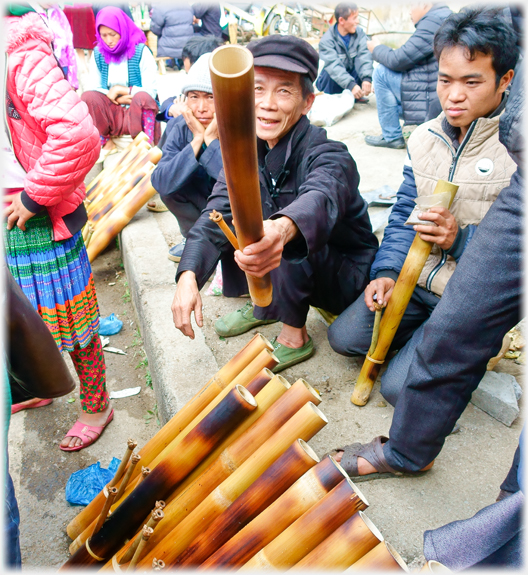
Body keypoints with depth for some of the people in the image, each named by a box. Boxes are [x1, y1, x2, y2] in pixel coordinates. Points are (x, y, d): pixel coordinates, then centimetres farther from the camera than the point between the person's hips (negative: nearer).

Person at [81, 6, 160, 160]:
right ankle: (106, 143, -11)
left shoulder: (141, 51, -5)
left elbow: (150, 92, -11)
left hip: (137, 111, -3)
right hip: (111, 113, 3)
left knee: (142, 97, -34)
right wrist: (118, 99, -14)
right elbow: (94, 88, 0)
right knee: (88, 96, -24)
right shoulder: (98, 53, 3)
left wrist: (120, 90, -13)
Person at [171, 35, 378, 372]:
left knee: (289, 243, -34)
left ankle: (295, 336, -9)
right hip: (288, 273, 6)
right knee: (230, 212, -4)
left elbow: (320, 199, -51)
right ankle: (263, 305, 12)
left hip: (346, 276, -6)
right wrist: (188, 276, -33)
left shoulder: (330, 157, -27)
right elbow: (214, 217, -16)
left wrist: (282, 230, -74)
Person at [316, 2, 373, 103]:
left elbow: (364, 56, -20)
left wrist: (367, 79, -39)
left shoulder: (359, 32, -6)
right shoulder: (326, 40, -20)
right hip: (332, 83, -4)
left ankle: (357, 95, -4)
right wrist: (351, 85, -48)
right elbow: (333, 66, -34)